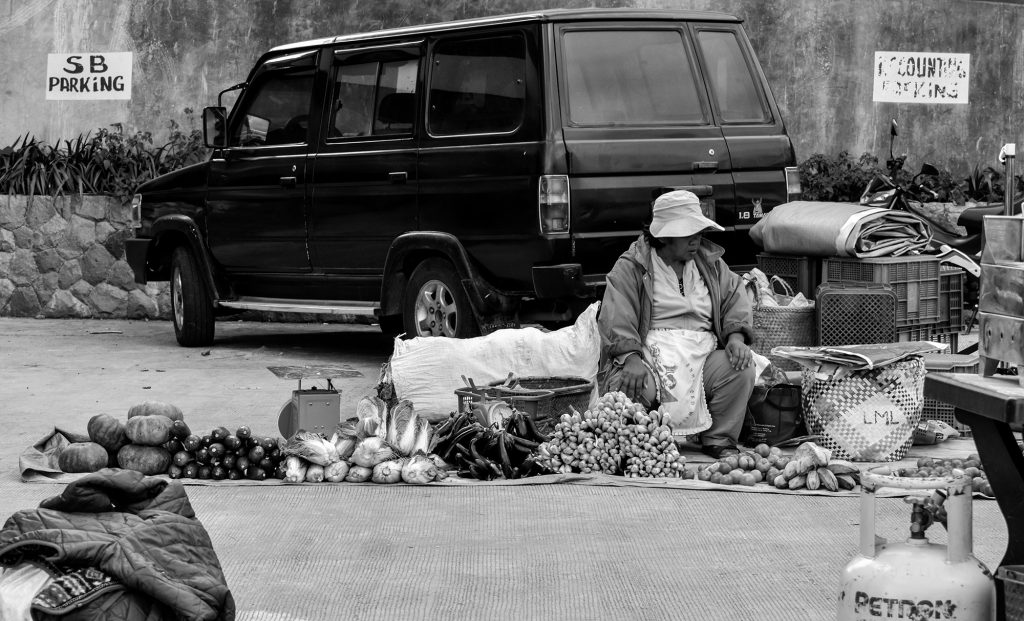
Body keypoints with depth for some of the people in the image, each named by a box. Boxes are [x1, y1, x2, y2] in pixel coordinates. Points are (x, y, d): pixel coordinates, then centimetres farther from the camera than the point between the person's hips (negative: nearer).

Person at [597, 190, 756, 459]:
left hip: (702, 355, 4)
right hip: (651, 354, -4)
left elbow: (735, 298, 13)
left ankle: (719, 441, -7)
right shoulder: (630, 268, 1)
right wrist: (631, 359, -27)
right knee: (634, 386, -36)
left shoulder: (710, 262, 18)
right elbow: (616, 318, -10)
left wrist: (736, 336, -9)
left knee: (741, 368, -23)